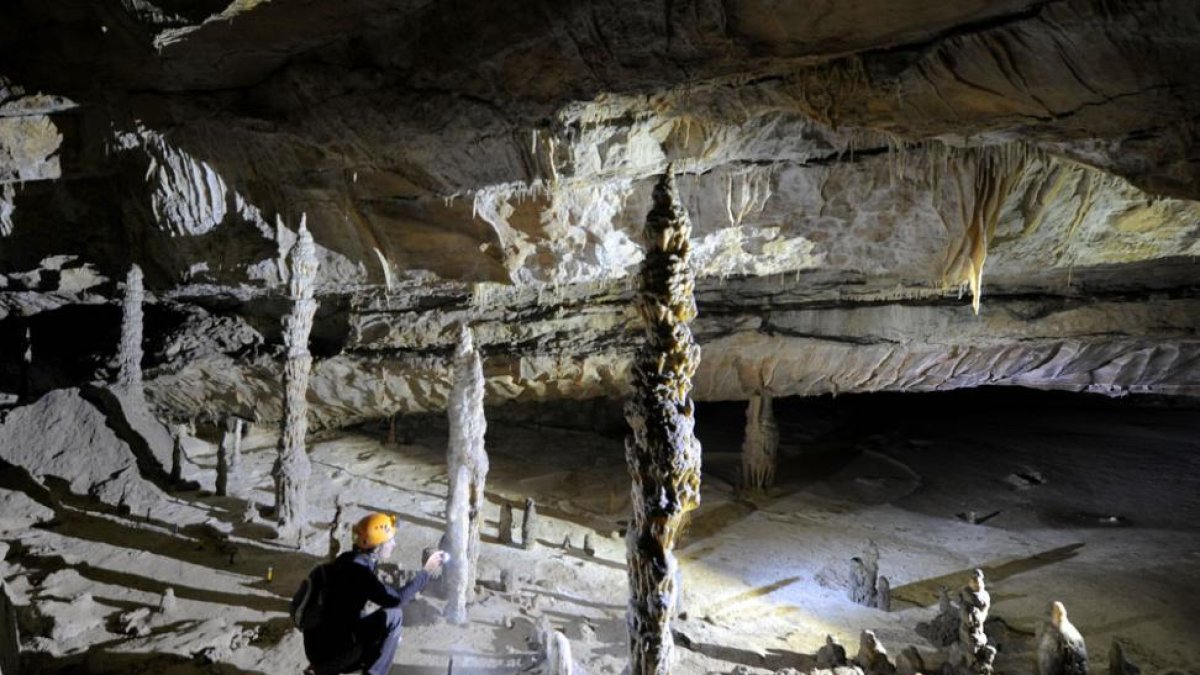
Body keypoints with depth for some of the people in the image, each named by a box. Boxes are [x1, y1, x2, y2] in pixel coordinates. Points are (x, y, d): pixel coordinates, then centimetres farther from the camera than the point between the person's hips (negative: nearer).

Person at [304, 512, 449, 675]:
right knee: (392, 616, -12)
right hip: (329, 648, -9)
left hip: (322, 640, 9)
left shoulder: (350, 559, 5)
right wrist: (427, 571, -13)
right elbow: (396, 599, -20)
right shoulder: (357, 569, -23)